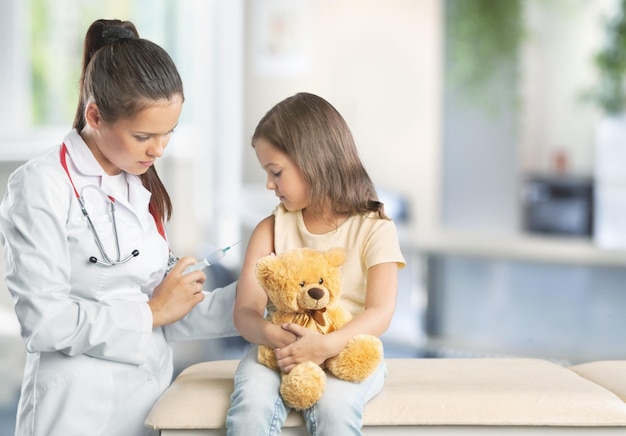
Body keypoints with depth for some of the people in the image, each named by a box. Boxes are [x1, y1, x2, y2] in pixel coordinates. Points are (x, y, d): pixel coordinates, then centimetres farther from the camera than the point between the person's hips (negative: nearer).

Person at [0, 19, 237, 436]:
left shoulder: (143, 186, 10)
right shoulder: (42, 188, -13)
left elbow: (160, 308, 10)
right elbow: (44, 320, -19)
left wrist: (244, 300, -2)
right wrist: (151, 312, -11)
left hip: (154, 390, 7)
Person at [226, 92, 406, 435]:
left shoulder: (374, 229, 1)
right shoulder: (272, 230, 9)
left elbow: (380, 314, -9)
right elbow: (245, 312, 1)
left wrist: (327, 345, -27)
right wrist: (271, 335, -24)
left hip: (347, 352, -2)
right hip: (279, 351, 2)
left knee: (334, 406, -34)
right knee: (251, 406, -29)